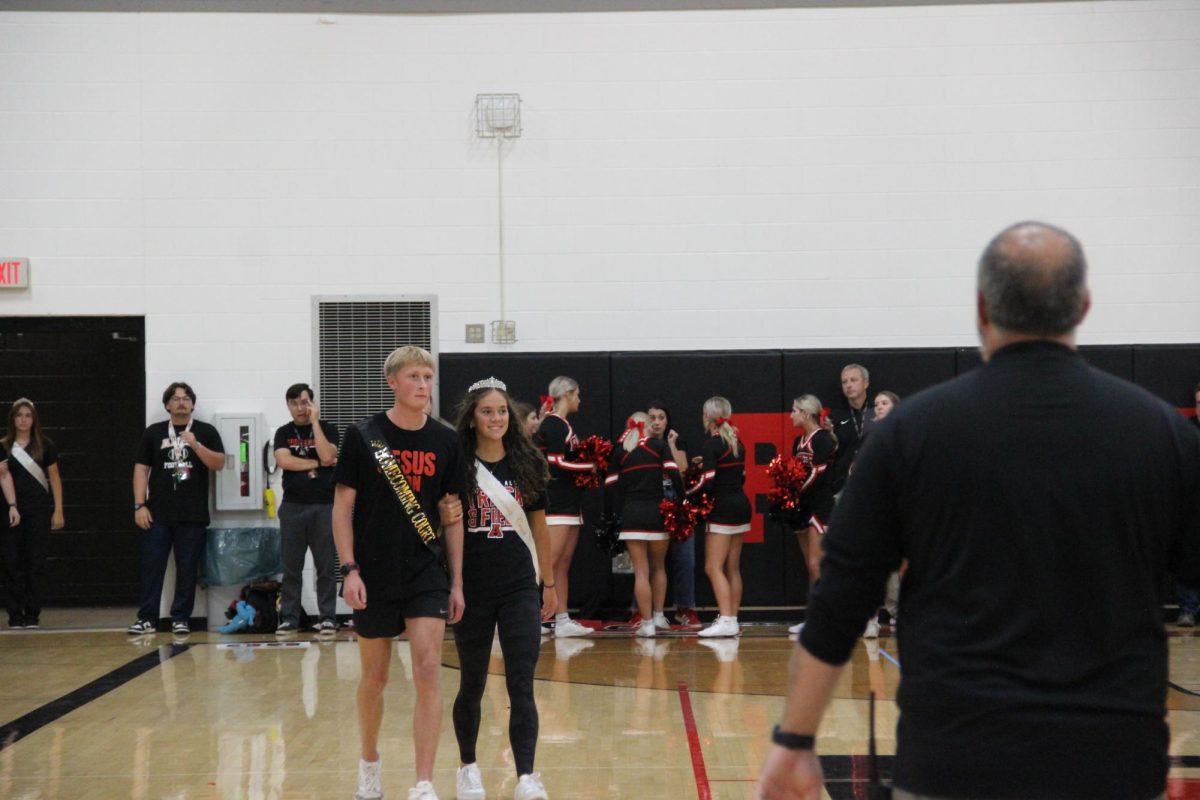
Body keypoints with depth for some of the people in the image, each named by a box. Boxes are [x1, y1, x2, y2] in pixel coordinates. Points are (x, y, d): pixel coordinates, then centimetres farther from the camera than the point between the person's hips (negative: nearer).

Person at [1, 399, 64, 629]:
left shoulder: (45, 446, 4)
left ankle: (32, 614, 6)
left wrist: (58, 510, 0)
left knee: (35, 562, 1)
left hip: (38, 511, 0)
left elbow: (54, 478, 6)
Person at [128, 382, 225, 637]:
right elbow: (141, 469, 8)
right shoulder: (154, 432, 10)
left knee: (187, 568, 2)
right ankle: (147, 618, 5)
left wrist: (195, 445, -17)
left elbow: (218, 463, -3)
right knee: (152, 566, 0)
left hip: (193, 515, -1)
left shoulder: (206, 432, 6)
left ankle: (181, 619, 9)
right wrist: (139, 505, -1)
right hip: (158, 513, 1)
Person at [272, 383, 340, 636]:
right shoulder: (284, 433, 9)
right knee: (291, 568, 5)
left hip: (323, 506, -2)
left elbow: (327, 457, -14)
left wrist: (314, 422, -10)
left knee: (326, 566, 0)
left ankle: (327, 618, 5)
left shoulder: (326, 429, 4)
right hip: (292, 506, 2)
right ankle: (288, 618, 10)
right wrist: (317, 464, -8)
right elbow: (283, 461, -8)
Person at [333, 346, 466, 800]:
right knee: (375, 675, 11)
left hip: (426, 574, 1)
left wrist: (457, 581, 6)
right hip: (374, 575, -1)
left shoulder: (445, 442, 2)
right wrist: (349, 569, -11)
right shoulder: (363, 437, -5)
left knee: (428, 669, -10)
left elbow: (452, 514, 8)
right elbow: (342, 506, -3)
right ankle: (369, 762, 35)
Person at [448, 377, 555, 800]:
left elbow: (539, 526, 10)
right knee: (472, 685, 12)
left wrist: (549, 583, 13)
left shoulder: (528, 464, 3)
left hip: (520, 589, 1)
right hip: (472, 590, -1)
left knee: (521, 687, -5)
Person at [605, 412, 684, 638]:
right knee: (658, 566, 19)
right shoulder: (659, 446, 3)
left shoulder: (619, 452, 8)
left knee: (641, 571, 1)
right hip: (657, 512, 0)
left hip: (630, 514, 0)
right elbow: (674, 475, -8)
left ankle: (647, 623, -2)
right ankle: (658, 616, 21)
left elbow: (610, 487, 6)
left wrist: (610, 516, 13)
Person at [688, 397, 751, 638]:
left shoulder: (710, 445, -12)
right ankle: (732, 619, 14)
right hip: (741, 504, 8)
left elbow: (707, 483, -17)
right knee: (732, 568, 12)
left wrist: (685, 494, -5)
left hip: (722, 508, -8)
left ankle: (725, 621, -17)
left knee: (713, 567, -8)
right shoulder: (737, 443, 11)